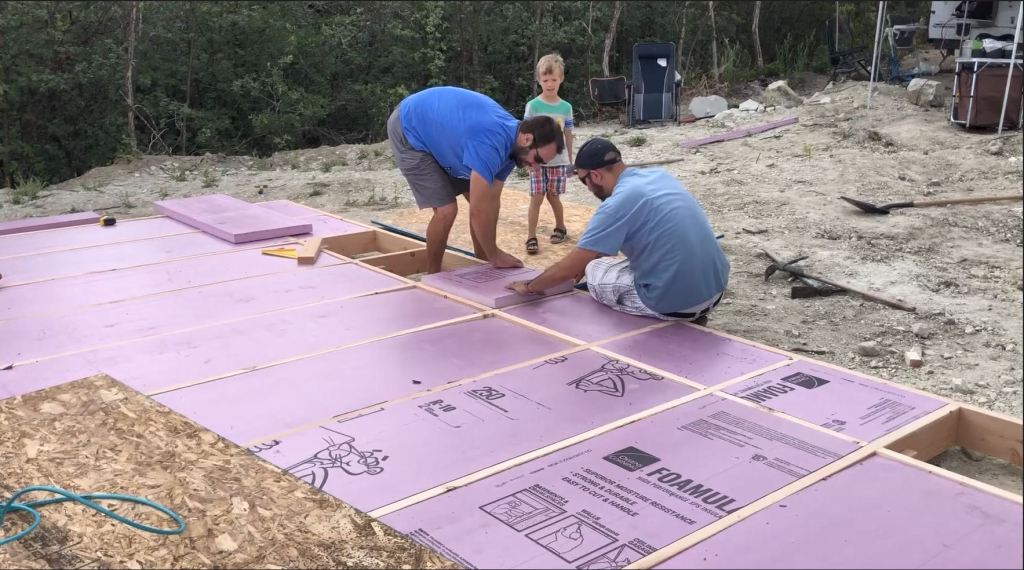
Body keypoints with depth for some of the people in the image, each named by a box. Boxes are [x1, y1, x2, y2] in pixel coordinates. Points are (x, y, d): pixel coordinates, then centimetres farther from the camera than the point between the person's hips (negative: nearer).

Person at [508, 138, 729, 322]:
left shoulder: (616, 205, -14)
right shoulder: (660, 175, 9)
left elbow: (567, 270, -6)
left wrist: (529, 287, 11)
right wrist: (584, 260, 32)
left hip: (675, 302, -7)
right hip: (716, 288, 7)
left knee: (594, 271, 13)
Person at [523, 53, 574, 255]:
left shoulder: (566, 107, 2)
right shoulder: (533, 105, -5)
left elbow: (568, 135, 10)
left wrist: (570, 160, 14)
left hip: (558, 160, 2)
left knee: (553, 196, 10)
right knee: (536, 197, -4)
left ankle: (560, 228, 32)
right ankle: (531, 237, -1)